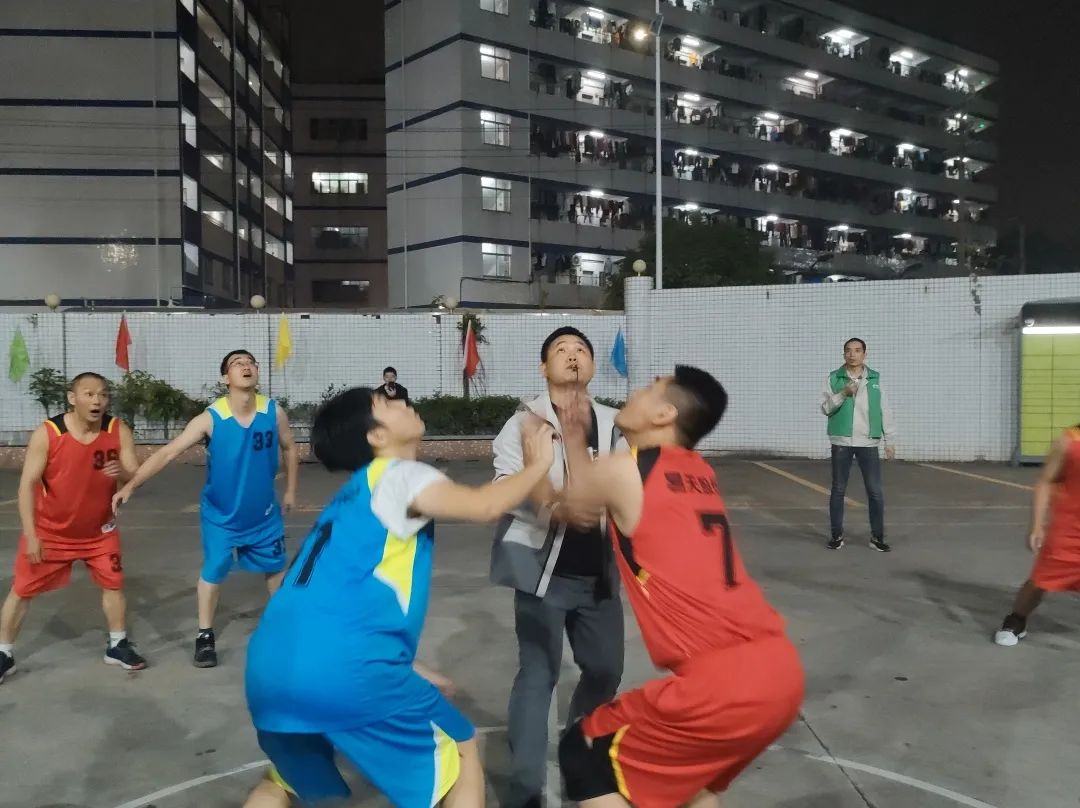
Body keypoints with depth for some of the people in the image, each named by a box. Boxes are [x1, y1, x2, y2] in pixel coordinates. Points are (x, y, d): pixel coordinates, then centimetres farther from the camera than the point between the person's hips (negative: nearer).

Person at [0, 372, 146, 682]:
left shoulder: (118, 431, -15)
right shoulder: (47, 433, -21)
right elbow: (28, 484, -18)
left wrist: (122, 473, -39)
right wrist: (30, 534, -21)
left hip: (99, 530, 2)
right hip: (50, 531, -2)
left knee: (114, 583, 7)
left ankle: (118, 646, 26)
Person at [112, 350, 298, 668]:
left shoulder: (274, 412, -15)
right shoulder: (210, 418, -21)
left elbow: (289, 449, 3)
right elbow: (167, 453, -23)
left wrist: (290, 491, 7)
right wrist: (131, 485, -32)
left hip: (264, 513, 3)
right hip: (221, 514, -2)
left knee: (276, 567, 17)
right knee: (213, 572, 7)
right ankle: (205, 636, 27)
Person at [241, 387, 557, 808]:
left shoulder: (353, 495, 27)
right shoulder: (398, 474, 3)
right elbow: (485, 506, -13)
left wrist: (405, 671, 34)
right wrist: (539, 462, 4)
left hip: (271, 668, 9)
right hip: (340, 665, -8)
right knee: (462, 751, 13)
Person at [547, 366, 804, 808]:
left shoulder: (624, 469, -4)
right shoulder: (699, 474, 16)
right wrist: (574, 438, 35)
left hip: (725, 682, -8)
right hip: (779, 670, 8)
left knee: (584, 756, 12)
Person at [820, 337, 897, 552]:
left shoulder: (875, 379, 4)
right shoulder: (834, 378, 1)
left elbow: (885, 411, 6)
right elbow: (825, 408, -4)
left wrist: (890, 440, 4)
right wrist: (843, 394, -20)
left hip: (868, 443, 1)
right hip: (841, 442, -1)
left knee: (875, 491, 2)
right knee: (838, 490, 6)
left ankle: (877, 536, 14)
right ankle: (837, 535, 16)